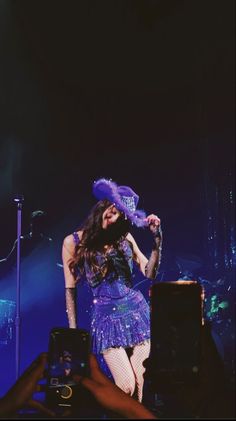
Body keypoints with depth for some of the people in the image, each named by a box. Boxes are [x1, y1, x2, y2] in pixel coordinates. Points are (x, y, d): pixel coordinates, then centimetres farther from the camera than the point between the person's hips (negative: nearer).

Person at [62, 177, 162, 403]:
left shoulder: (124, 237, 8)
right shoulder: (73, 242, -2)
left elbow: (150, 273, 5)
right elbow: (70, 289, 1)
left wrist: (157, 238, -5)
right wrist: (73, 331, 0)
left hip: (137, 311, 3)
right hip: (106, 317, -3)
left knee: (140, 386, -1)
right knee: (126, 387, -12)